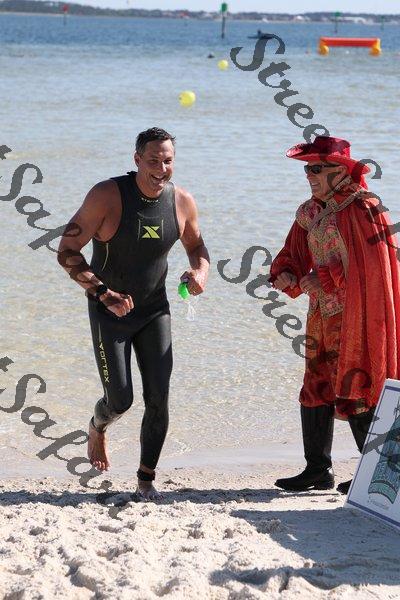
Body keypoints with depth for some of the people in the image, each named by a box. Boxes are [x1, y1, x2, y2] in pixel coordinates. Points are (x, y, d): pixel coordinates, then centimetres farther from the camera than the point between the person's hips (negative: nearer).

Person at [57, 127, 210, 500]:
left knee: (158, 399, -4)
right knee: (120, 400, -3)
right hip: (109, 312, -3)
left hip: (154, 311, 3)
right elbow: (67, 251, -17)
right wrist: (102, 292, -26)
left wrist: (200, 272, -10)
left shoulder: (182, 202, -7)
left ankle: (146, 479, 11)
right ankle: (98, 427, 35)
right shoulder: (107, 196, -21)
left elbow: (196, 247, 13)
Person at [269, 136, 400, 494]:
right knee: (316, 391, 12)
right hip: (324, 316, 9)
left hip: (354, 316, -9)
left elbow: (370, 266, -20)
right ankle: (318, 471, 22)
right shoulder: (310, 212, 12)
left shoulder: (362, 209, -15)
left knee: (353, 392, -5)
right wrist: (284, 275, -6)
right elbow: (295, 254, 17)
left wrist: (324, 282, -20)